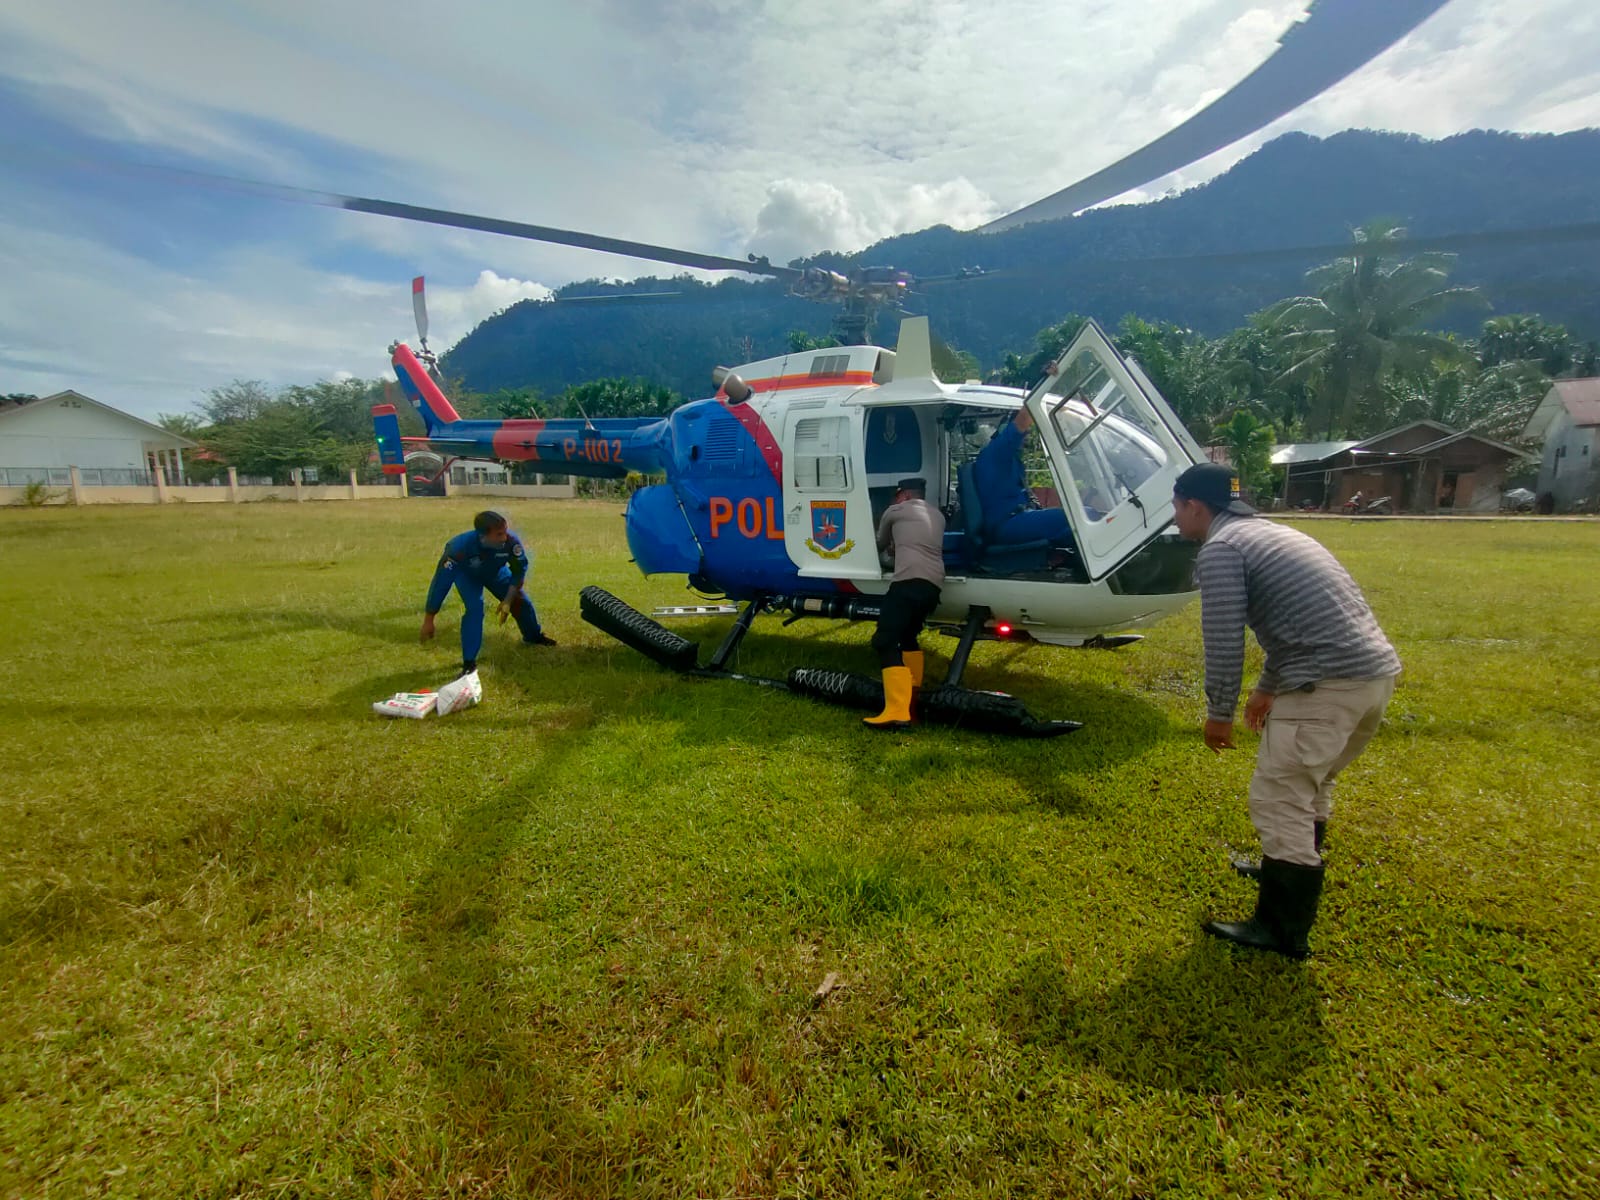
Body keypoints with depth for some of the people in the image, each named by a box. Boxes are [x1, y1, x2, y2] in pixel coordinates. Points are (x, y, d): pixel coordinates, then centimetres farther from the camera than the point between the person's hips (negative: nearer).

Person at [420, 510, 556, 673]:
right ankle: (469, 662, -10)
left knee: (520, 600, 6)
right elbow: (441, 581, -39)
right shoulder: (461, 546, -45)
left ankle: (533, 637, 36)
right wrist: (428, 620, -34)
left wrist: (508, 600, -21)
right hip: (466, 574, -3)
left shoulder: (511, 541, -40)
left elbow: (519, 570, -20)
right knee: (475, 608, -23)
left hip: (494, 570, 3)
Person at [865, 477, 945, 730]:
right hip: (934, 585, 8)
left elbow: (881, 543, 29)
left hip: (910, 581, -8)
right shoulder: (938, 516, 29)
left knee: (885, 642, -13)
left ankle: (897, 712, -26)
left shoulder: (896, 511, 14)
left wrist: (888, 549, 52)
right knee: (907, 635, 28)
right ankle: (912, 694, 32)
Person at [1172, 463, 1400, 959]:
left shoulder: (1219, 549, -9)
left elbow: (1224, 641, -13)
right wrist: (1267, 688, 36)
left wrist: (1219, 713, 0)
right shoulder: (1266, 531, 21)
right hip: (1378, 669, 10)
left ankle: (1283, 931, 11)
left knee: (1279, 800, 0)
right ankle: (1293, 872, 45)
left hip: (1331, 682, -10)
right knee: (1311, 785, 26)